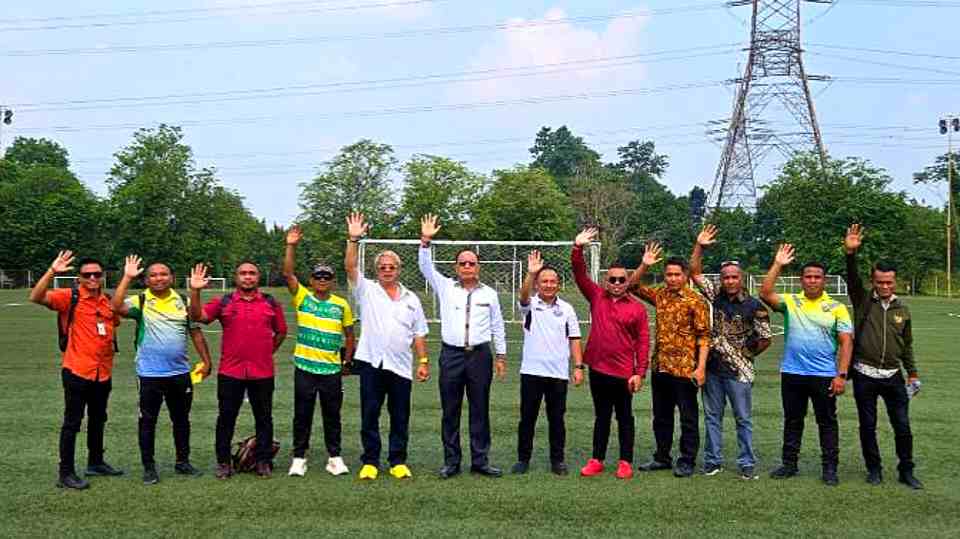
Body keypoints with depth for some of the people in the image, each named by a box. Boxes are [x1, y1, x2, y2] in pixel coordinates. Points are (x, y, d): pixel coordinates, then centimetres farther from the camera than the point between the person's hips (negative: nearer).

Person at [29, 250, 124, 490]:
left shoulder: (108, 302, 8)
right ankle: (66, 473, 7)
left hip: (103, 373, 6)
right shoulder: (69, 297, -8)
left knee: (98, 420, 19)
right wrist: (52, 271, -31)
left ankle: (95, 462, 34)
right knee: (72, 423, 0)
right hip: (77, 372, -6)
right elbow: (36, 297, -23)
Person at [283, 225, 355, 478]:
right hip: (304, 367, -1)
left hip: (332, 369, 1)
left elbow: (349, 335, 11)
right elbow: (288, 273, -11)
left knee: (332, 415, 9)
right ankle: (299, 457, 16)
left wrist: (347, 360, 7)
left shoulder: (341, 305, 4)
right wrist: (291, 246, -18)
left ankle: (334, 457, 19)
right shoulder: (302, 297, 1)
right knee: (302, 414, 6)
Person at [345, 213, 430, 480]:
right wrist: (353, 239, -20)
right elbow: (350, 267, -9)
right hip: (371, 363, -2)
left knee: (400, 418, 6)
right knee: (369, 416, 3)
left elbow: (419, 333, 11)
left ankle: (398, 463, 16)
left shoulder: (411, 298, 12)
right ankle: (370, 462, 13)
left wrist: (423, 361, 3)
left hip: (401, 366, 2)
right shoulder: (366, 290, 6)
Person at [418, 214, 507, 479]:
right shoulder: (446, 287, 7)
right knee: (450, 411, 3)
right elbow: (425, 267, -1)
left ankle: (480, 461, 11)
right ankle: (451, 462, 10)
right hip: (451, 355, 0)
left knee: (480, 410, 4)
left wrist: (501, 356, 11)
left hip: (480, 355, 0)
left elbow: (497, 326, 12)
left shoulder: (489, 294, 9)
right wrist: (425, 241, -14)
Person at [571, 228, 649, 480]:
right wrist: (578, 248, -16)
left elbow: (643, 342, -5)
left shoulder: (637, 308, -4)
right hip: (598, 368, 3)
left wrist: (640, 373, -10)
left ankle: (625, 462, 16)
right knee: (601, 416, 13)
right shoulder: (597, 296, 4)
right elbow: (580, 273, -2)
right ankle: (597, 460, 20)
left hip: (623, 372, -3)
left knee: (624, 418, 8)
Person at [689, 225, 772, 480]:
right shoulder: (716, 296, 3)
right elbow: (695, 273, 5)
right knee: (712, 417, 11)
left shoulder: (754, 306, -9)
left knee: (744, 419, 5)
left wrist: (748, 354, 3)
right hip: (713, 368, 4)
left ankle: (747, 464, 14)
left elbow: (766, 338, -4)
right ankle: (712, 461, 21)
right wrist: (699, 246, -3)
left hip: (739, 371, -4)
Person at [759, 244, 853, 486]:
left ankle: (830, 468, 15)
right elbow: (765, 294, -11)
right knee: (792, 421, 12)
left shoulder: (836, 307, 1)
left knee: (827, 423, 6)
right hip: (792, 374, 2)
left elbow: (846, 342, -2)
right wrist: (777, 265, -12)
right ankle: (789, 464, 23)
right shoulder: (790, 302, 5)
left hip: (825, 375, -2)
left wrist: (841, 375, -10)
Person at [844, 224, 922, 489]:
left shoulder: (902, 310, 7)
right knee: (868, 425, 7)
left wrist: (913, 373, 15)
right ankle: (874, 469, 22)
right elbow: (852, 278, -21)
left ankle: (906, 471, 18)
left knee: (903, 426, 4)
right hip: (864, 376, -2)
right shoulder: (863, 301, -2)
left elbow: (907, 345, 15)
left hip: (893, 376, 2)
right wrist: (851, 253, -36)